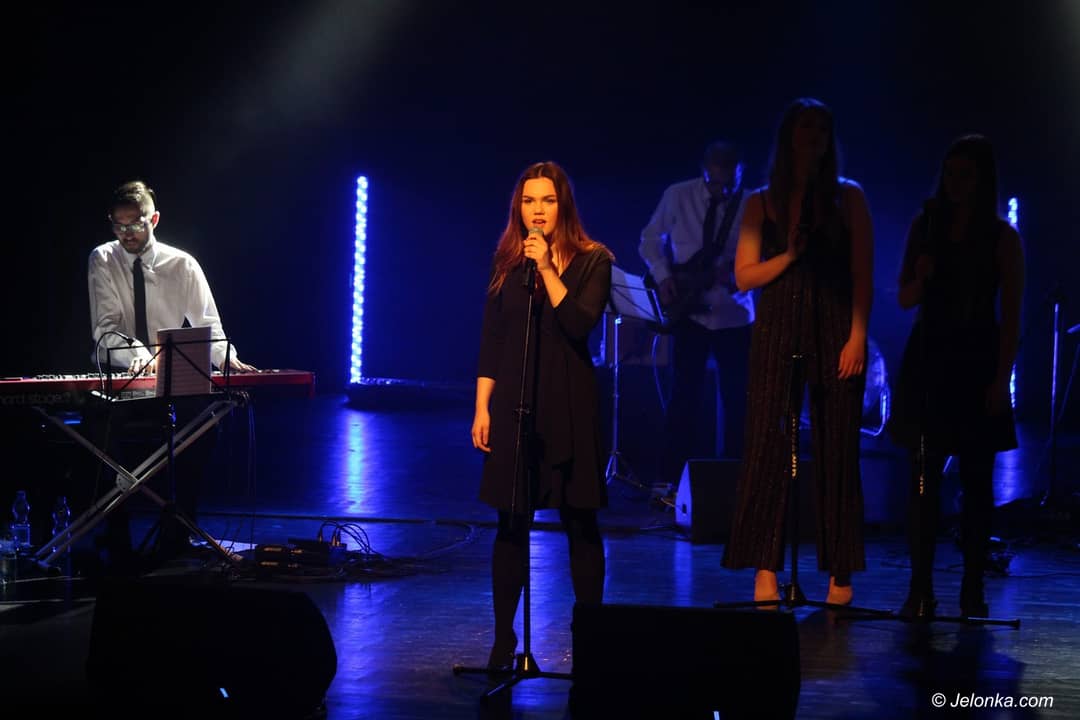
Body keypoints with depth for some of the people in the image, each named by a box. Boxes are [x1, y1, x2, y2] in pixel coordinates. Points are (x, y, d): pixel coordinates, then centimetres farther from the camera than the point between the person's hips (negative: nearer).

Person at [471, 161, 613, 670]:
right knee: (512, 522, 2)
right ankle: (504, 640, 8)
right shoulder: (506, 262, 9)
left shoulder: (592, 260, 0)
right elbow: (490, 341, 9)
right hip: (514, 401, 2)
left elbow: (580, 324, -14)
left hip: (569, 403, -2)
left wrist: (546, 269, -16)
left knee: (580, 522, 2)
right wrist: (482, 408, 4)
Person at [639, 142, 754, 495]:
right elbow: (650, 239, 8)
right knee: (684, 397, -5)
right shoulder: (678, 196, -4)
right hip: (690, 312, -1)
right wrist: (662, 277, -7)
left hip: (735, 315, 1)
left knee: (737, 400, 3)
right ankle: (670, 479, 0)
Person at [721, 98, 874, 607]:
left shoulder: (848, 197, 7)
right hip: (777, 334, 1)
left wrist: (857, 337, -7)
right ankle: (766, 568, -2)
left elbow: (863, 275, 2)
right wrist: (788, 255, -11)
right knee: (768, 445, -5)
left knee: (836, 450, 0)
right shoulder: (762, 203, 9)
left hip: (835, 332, -1)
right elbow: (744, 276, 5)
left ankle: (840, 572, 6)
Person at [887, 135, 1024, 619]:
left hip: (977, 361, -2)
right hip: (929, 359, 2)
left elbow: (1011, 315, -3)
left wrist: (1001, 379, -11)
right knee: (924, 476, -4)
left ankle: (973, 592, 6)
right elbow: (905, 299, 10)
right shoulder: (925, 226, 8)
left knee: (977, 480, 1)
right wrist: (922, 276, -12)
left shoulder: (1002, 237, 0)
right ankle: (920, 591, -3)